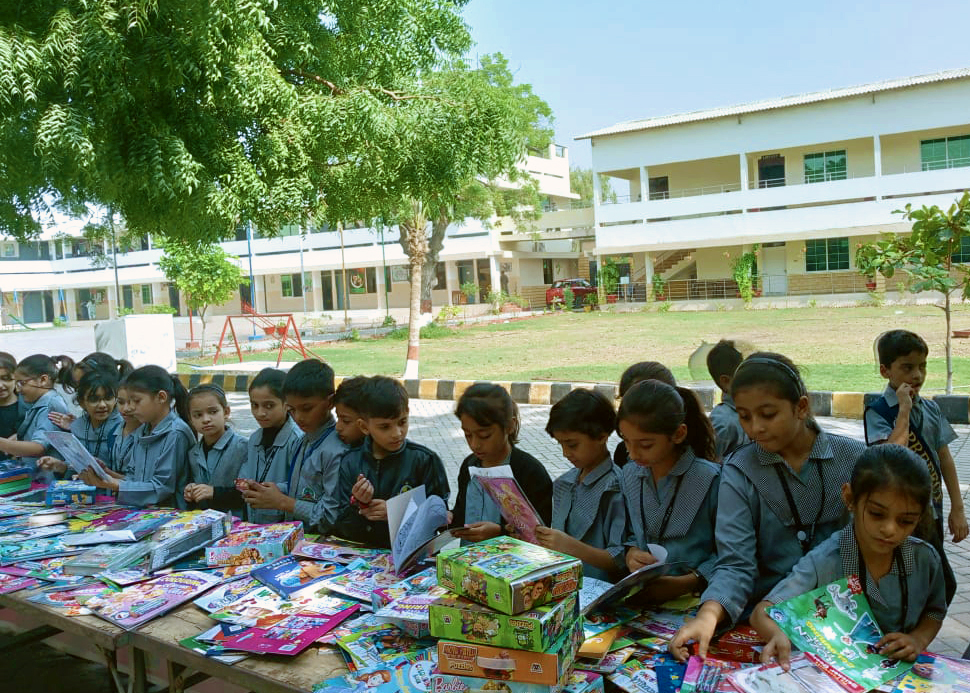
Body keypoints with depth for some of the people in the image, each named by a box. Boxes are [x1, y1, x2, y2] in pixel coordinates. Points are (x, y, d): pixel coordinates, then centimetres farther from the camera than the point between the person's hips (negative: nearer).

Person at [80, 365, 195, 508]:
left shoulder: (175, 434, -12)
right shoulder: (141, 432, 14)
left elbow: (162, 488, -15)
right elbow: (133, 477, 15)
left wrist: (112, 484, -15)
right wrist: (108, 473, -2)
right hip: (140, 512, 6)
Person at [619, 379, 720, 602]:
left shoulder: (710, 480, -9)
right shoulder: (629, 475, 10)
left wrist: (687, 582, -17)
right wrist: (630, 553, -1)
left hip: (695, 599, -4)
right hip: (641, 597, 4)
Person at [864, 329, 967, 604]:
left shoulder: (931, 409, 7)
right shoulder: (878, 412, -11)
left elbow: (944, 457, 11)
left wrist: (958, 508, 10)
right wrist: (904, 410, -21)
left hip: (932, 511, 6)